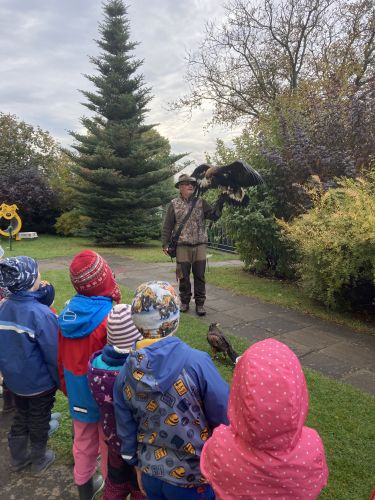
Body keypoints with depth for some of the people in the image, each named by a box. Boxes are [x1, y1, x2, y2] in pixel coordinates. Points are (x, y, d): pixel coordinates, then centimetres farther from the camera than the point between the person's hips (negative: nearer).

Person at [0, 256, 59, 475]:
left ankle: (18, 458, 47)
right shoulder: (41, 313, -30)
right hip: (40, 383, -5)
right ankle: (39, 462, 41)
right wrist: (61, 381, -7)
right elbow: (54, 354, -24)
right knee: (39, 422, 19)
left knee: (21, 418, 28)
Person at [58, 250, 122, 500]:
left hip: (78, 396, 6)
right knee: (110, 447, 19)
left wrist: (67, 390, 16)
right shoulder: (110, 318, -30)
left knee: (83, 443, 26)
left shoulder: (67, 313, -10)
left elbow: (61, 359, 1)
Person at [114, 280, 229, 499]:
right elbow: (225, 418, -18)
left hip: (151, 475, 4)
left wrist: (138, 465, 16)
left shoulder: (126, 372, -12)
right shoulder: (197, 363, -28)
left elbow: (126, 430, 0)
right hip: (192, 479, -4)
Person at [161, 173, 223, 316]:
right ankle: (185, 302, 22)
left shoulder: (201, 202, 9)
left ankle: (200, 303, 14)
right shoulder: (174, 204, 4)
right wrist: (165, 244, -1)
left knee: (200, 276, 4)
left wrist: (220, 202, -5)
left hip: (200, 245, 1)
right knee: (183, 276, 6)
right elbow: (167, 227, 4)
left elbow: (214, 216, 3)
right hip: (182, 246, -1)